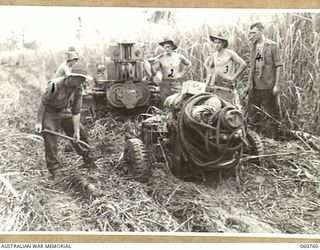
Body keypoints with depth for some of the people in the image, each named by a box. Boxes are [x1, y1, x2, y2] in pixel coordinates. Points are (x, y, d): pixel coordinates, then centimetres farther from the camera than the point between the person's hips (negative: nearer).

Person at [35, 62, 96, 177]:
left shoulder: (78, 90, -13)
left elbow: (76, 112, -8)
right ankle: (54, 168, 7)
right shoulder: (55, 85, -30)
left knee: (81, 133, 4)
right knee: (50, 137, -9)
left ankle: (88, 160, 21)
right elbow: (43, 103, -19)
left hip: (65, 112, 5)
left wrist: (76, 131, -9)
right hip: (50, 113, -5)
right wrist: (39, 121, -16)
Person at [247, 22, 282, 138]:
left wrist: (277, 85, -12)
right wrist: (249, 82, 13)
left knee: (272, 112, 5)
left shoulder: (272, 46, -8)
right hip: (254, 86, 6)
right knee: (253, 113, 15)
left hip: (268, 86, -6)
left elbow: (278, 66, -8)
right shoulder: (253, 46, 9)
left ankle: (272, 136, 17)